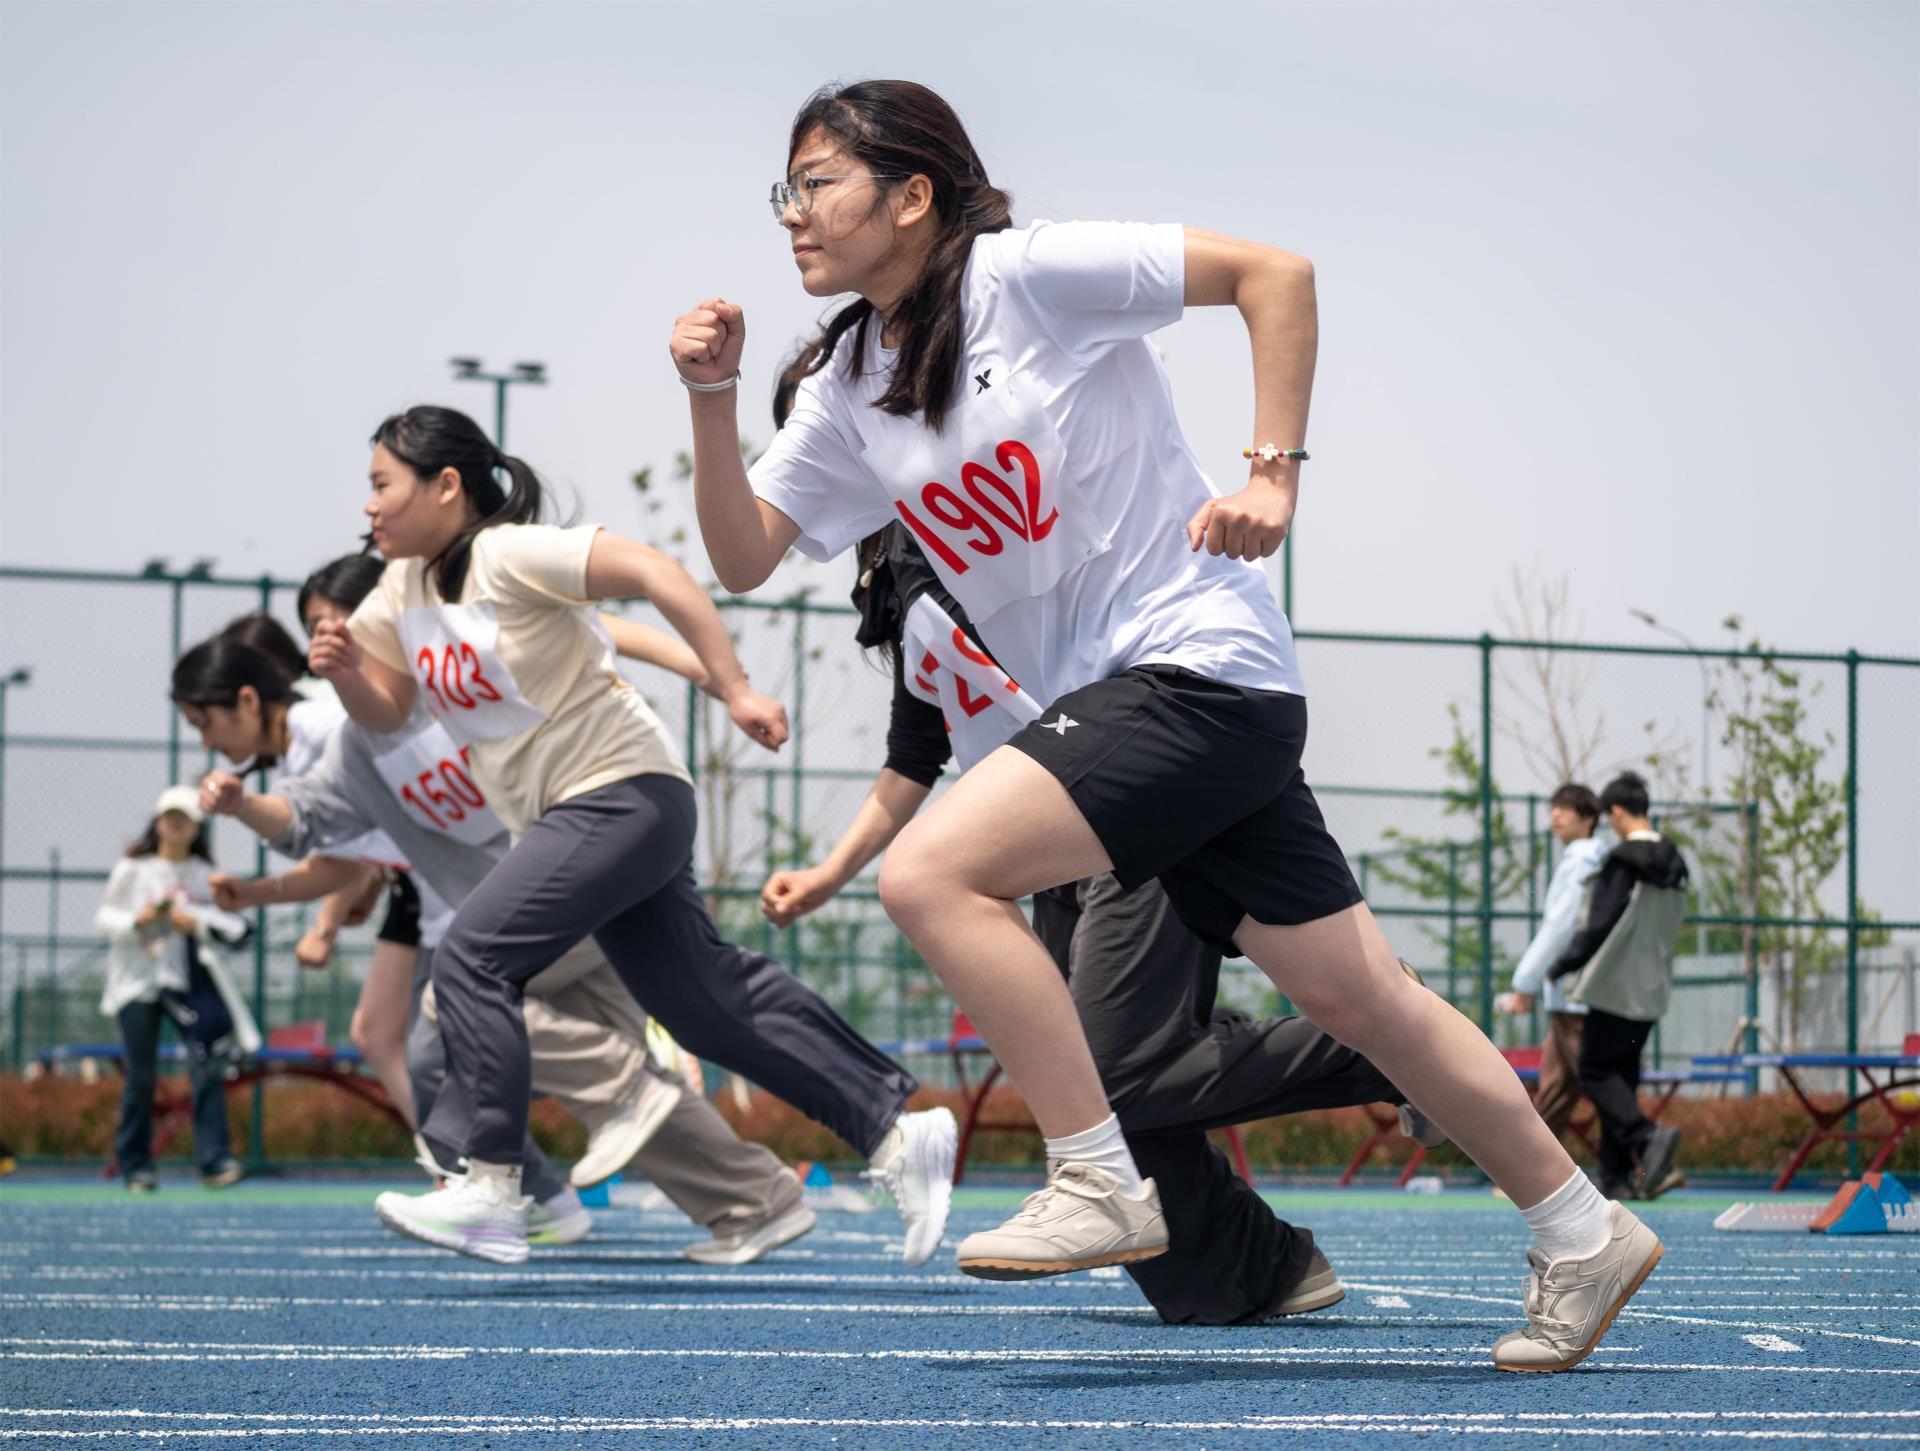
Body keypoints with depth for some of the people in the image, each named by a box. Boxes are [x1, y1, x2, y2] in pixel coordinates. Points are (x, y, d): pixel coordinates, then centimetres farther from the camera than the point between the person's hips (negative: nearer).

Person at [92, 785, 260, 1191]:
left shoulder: (205, 875, 7)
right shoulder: (132, 869, 5)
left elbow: (234, 929, 5)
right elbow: (104, 919, 6)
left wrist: (199, 924, -13)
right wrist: (136, 921, -12)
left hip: (190, 982, 1)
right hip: (139, 980, -1)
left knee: (207, 1066, -13)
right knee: (140, 1076, 0)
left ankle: (215, 1161, -13)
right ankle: (136, 1166, 9)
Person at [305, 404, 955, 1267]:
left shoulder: (509, 555, -16)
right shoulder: (401, 587, 9)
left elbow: (653, 573, -24)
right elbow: (384, 712, 18)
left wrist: (732, 690, -28)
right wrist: (343, 668, -4)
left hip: (624, 797, -9)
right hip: (565, 818, 9)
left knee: (471, 959, -17)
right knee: (709, 999, 8)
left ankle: (489, 1186, -13)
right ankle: (897, 1129, 14)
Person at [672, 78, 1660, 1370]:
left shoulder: (1026, 272, -10)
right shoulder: (848, 389, 11)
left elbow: (1273, 271, -10)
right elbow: (741, 556, 10)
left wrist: (1274, 471, -14)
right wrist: (715, 400, -4)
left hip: (1197, 663, -8)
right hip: (1106, 699, 8)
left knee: (931, 871, -20)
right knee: (1358, 995, 10)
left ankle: (1100, 1188, -12)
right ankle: (1583, 1236, 21)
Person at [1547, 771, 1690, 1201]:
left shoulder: (1621, 862, -14)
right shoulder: (1673, 864, 10)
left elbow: (1597, 927, -15)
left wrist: (1559, 969, -4)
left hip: (1615, 985, -8)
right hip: (1653, 988, 8)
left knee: (1596, 1073, -2)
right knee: (1623, 1074, 12)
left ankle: (1649, 1136, -24)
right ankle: (1617, 1173, 9)